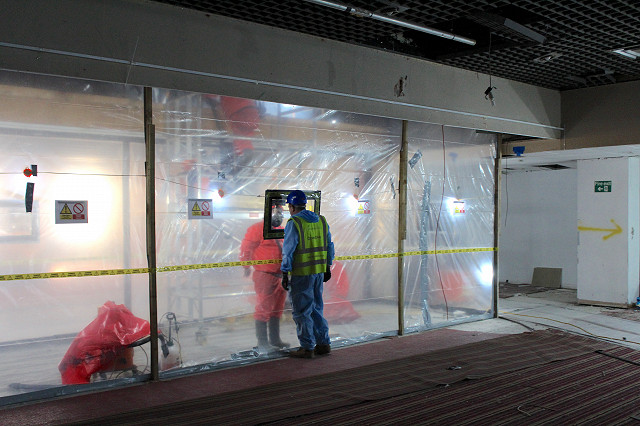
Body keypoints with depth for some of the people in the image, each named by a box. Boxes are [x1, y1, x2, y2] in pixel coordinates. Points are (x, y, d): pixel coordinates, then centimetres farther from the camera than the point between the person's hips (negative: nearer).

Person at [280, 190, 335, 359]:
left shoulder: (294, 223, -11)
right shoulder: (321, 221, 9)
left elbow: (288, 251, -13)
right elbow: (329, 246, 15)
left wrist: (285, 274, -8)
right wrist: (327, 268, 22)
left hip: (301, 274, -7)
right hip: (319, 271, 7)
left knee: (302, 311, 3)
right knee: (316, 308, 17)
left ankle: (307, 348, 8)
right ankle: (324, 344, 20)